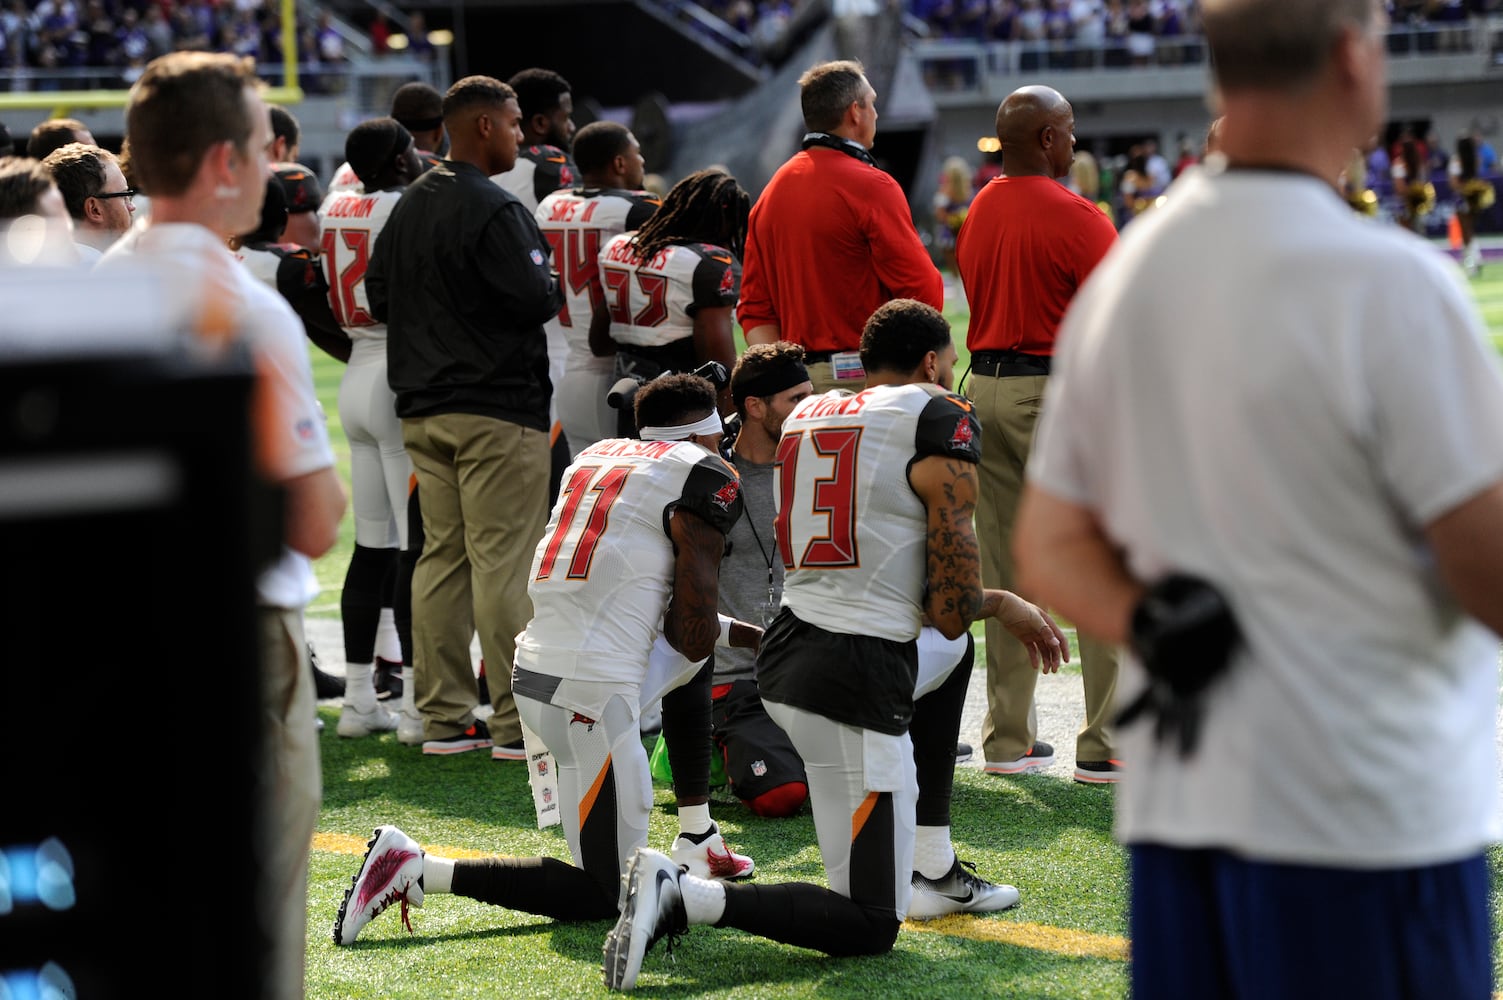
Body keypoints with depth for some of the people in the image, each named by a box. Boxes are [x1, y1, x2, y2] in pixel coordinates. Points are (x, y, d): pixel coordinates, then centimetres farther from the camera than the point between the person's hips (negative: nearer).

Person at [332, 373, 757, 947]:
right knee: (602, 896, 2)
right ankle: (419, 872, -9)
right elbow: (691, 631, -8)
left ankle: (697, 841, 33)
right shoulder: (707, 476, -3)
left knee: (696, 656, 31)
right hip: (590, 696, -8)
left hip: (536, 669, 8)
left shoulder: (598, 455, 18)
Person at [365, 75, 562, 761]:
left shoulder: (407, 206, 11)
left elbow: (376, 295, 16)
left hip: (422, 408, 8)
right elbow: (536, 299, -20)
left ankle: (443, 716, 13)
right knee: (502, 561, -6)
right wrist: (554, 287, 1)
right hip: (498, 408, -8)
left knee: (441, 556, 11)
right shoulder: (493, 210, -15)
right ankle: (515, 722, -4)